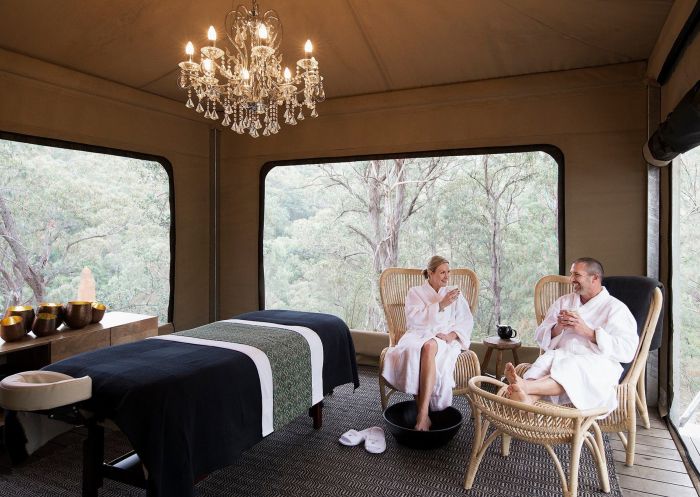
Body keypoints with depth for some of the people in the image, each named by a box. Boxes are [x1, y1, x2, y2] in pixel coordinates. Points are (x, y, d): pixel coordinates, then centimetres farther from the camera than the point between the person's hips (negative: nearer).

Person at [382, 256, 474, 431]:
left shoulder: (455, 295, 22)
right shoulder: (415, 292, 17)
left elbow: (466, 321, 10)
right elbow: (413, 318, -2)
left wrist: (452, 334, -11)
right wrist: (440, 305, -9)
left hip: (444, 338, 0)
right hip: (418, 334, 0)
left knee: (429, 346, -38)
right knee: (413, 350, -38)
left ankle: (423, 413, -43)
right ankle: (423, 412, -34)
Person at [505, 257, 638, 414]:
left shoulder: (615, 308, 10)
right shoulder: (563, 302, 23)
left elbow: (628, 350, -6)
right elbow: (540, 337, 17)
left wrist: (588, 331, -12)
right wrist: (557, 328, -5)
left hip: (597, 362, -3)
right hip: (561, 356, 4)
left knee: (574, 367, -37)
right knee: (548, 358, -32)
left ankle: (525, 386, -58)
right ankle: (528, 397, -59)